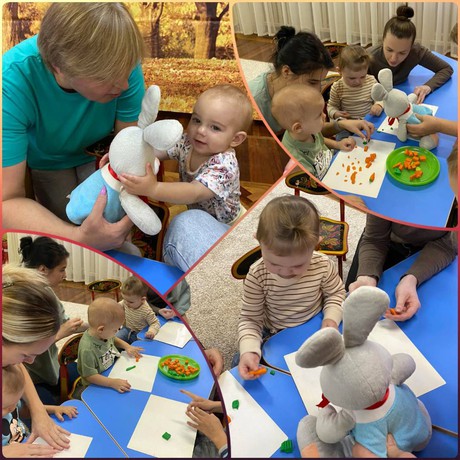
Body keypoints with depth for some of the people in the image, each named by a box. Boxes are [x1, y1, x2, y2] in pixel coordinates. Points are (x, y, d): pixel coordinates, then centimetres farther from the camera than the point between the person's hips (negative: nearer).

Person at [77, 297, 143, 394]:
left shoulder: (105, 334, -9)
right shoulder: (88, 350, -31)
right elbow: (90, 376, -26)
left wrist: (127, 346, 3)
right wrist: (113, 383, -32)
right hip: (98, 385, -8)